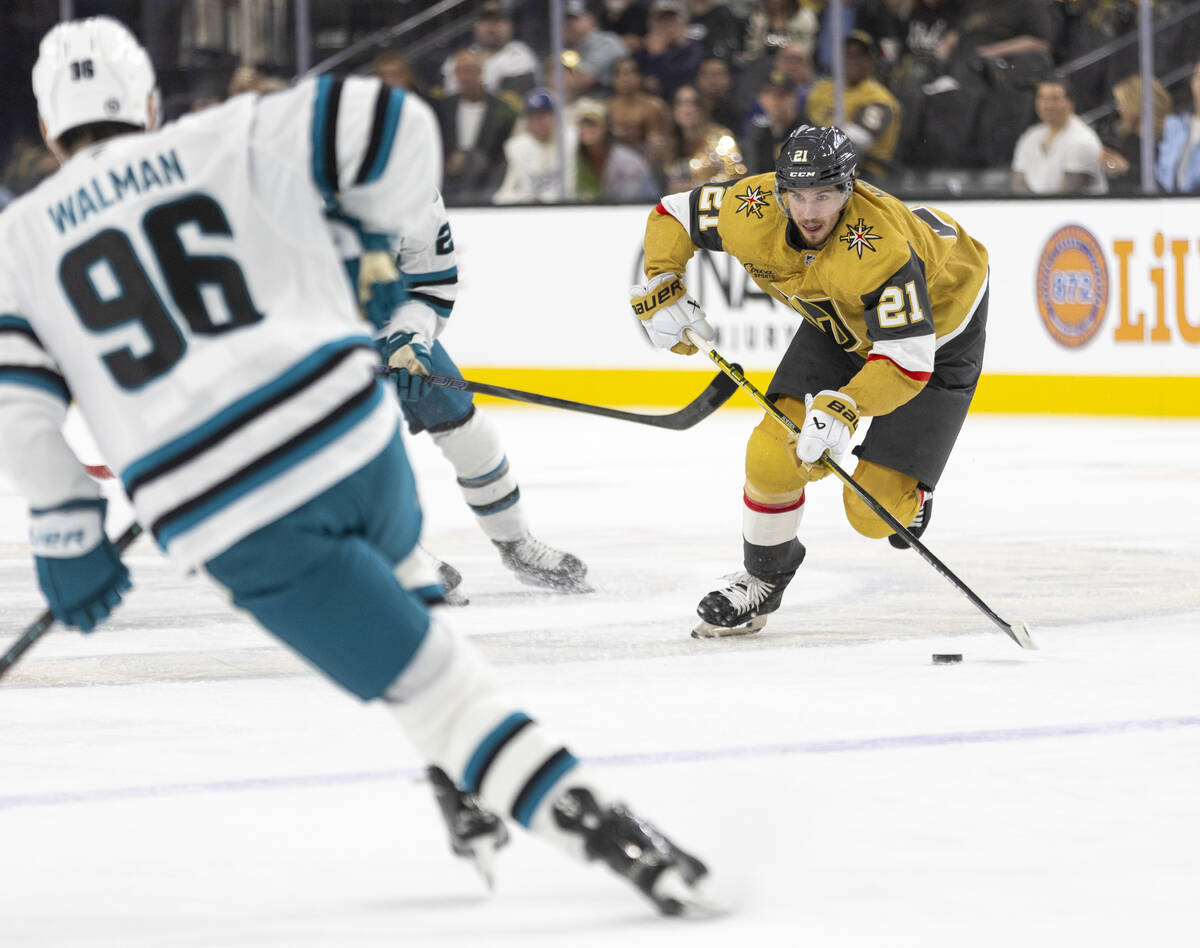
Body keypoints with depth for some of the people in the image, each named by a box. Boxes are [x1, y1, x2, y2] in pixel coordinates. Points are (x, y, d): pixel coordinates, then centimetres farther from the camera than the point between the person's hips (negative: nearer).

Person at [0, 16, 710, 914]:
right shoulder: (225, 141, 10)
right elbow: (389, 125, 1)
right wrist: (409, 250, 18)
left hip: (229, 524, -2)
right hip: (349, 431, 2)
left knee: (430, 681, 1)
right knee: (384, 560, 35)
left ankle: (613, 835, -10)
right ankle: (473, 798, 30)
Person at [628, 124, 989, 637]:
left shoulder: (879, 246, -43)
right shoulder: (752, 210, -27)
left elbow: (908, 360, -45)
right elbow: (672, 216, -7)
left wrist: (843, 408, -57)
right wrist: (660, 289, -17)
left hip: (937, 327, -5)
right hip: (839, 322, 5)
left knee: (874, 510, -12)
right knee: (775, 454, -10)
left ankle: (907, 491, 24)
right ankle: (763, 575, 15)